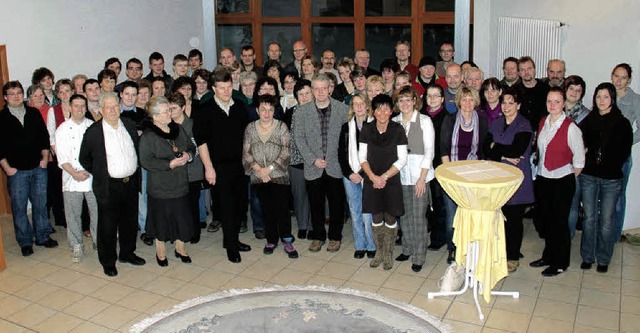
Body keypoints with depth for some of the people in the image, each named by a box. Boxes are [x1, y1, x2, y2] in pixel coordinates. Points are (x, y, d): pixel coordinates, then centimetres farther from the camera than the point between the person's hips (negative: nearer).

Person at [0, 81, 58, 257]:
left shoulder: (34, 113, 7)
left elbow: (44, 136, 10)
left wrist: (44, 158, 2)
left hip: (38, 168, 2)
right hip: (16, 170, -2)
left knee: (40, 204, 9)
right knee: (19, 207, 4)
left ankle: (43, 236, 22)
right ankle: (25, 241, 16)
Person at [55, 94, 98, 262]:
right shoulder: (63, 129, 5)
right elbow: (62, 158, 0)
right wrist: (75, 173, -12)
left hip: (93, 178, 0)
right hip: (71, 180, 0)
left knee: (97, 212, 3)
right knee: (73, 215, 5)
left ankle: (98, 241, 21)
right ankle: (77, 246, 18)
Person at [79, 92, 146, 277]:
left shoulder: (129, 125, 3)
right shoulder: (93, 131, -9)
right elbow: (84, 159, 1)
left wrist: (134, 170, 11)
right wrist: (98, 174, 1)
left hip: (130, 183, 4)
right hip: (109, 186, -4)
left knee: (130, 221, 16)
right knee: (107, 225, 5)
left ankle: (127, 253, 35)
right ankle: (108, 262, 21)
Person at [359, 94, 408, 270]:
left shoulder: (397, 130, -9)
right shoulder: (366, 129, -3)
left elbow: (402, 159, -8)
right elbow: (362, 157, 0)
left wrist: (384, 176, -13)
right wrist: (373, 176, -13)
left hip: (392, 181, -2)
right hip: (372, 181, 2)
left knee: (390, 218, 4)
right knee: (376, 218, 10)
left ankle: (388, 254, 22)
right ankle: (379, 252, 27)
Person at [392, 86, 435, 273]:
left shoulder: (424, 121, -3)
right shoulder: (394, 122, 8)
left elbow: (429, 151, -5)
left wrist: (422, 178, -11)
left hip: (419, 175, -3)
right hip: (400, 175, 4)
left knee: (418, 216, -2)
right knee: (404, 214, 10)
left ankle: (419, 257, 9)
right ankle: (407, 249, 27)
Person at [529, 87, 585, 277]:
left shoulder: (571, 128, -15)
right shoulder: (542, 122, 3)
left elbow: (579, 160, -9)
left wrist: (569, 179, -1)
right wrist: (539, 167, 11)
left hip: (562, 182, -6)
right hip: (542, 179, 6)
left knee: (559, 222, 5)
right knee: (545, 219, 15)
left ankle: (560, 263, 21)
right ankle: (548, 256, 33)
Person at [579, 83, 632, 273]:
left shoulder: (622, 123, -2)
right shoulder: (588, 121, 4)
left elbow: (625, 152, 0)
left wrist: (611, 167, -6)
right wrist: (587, 163, -4)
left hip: (611, 179, -2)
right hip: (589, 176, 2)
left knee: (606, 220, 4)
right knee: (589, 218, 8)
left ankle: (603, 259, 18)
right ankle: (587, 256, 20)